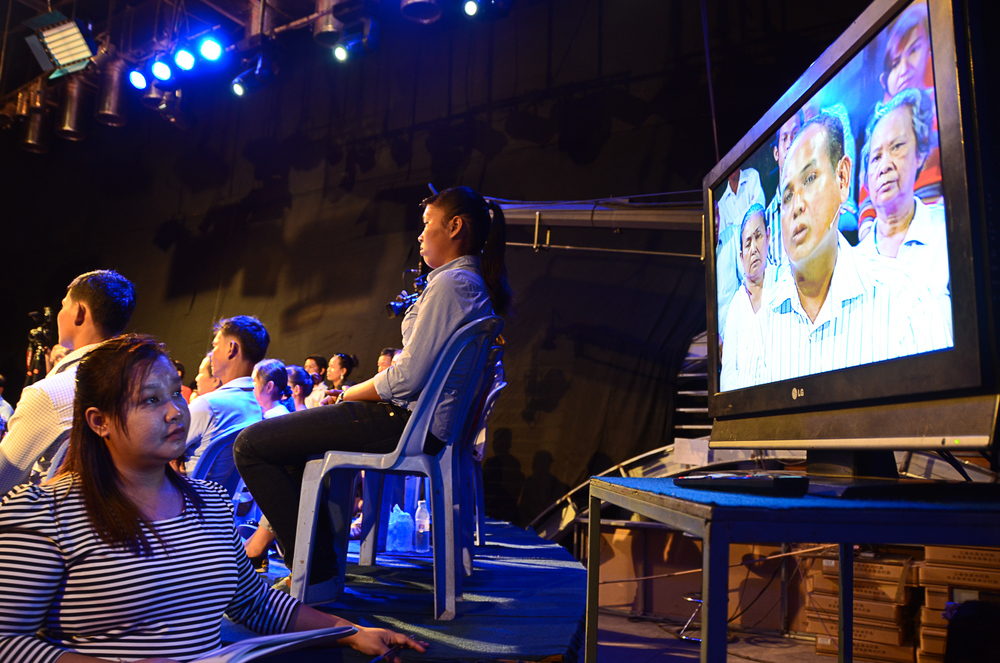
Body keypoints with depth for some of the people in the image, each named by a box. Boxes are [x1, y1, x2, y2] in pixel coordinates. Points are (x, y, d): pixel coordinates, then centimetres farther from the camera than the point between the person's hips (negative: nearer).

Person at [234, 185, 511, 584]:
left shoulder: (450, 282, -16)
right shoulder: (475, 284, 15)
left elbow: (407, 379, -22)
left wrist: (348, 394, -5)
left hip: (407, 421, -11)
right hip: (426, 422, 11)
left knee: (250, 445, -9)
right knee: (291, 432, 29)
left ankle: (315, 570, -6)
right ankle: (322, 548, 28)